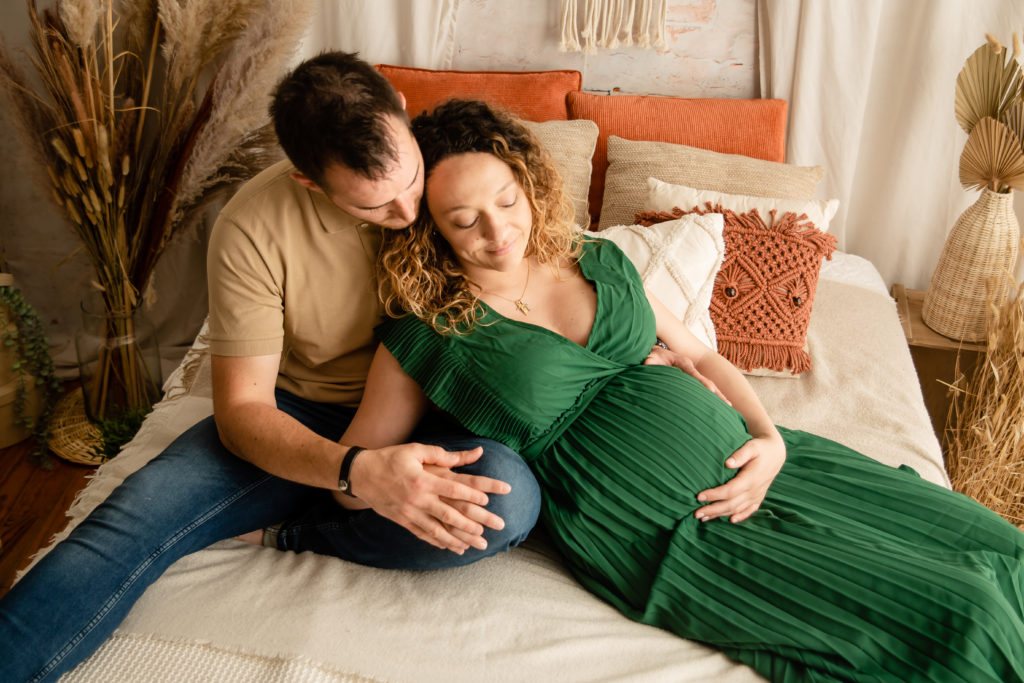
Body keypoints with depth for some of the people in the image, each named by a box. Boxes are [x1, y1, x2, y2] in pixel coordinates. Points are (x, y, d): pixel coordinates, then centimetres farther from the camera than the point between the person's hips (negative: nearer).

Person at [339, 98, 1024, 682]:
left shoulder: (601, 260, 10)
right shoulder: (423, 340, -3)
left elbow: (701, 356, 16)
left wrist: (770, 438, -2)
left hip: (741, 454, 7)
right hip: (667, 530, -6)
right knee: (957, 616, -13)